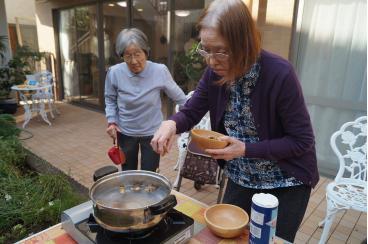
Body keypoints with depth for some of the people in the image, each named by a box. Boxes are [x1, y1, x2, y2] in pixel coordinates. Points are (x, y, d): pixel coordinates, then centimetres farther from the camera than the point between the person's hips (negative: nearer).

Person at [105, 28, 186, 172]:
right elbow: (110, 99, 5)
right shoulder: (114, 73, -15)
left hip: (152, 133, -1)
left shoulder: (160, 71, -19)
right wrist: (112, 121, -6)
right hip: (125, 133, 2)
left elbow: (179, 97, -4)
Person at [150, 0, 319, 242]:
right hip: (241, 178, 5)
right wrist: (171, 124, -28)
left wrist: (245, 149, -29)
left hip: (286, 183, -4)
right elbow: (191, 112, -5)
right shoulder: (216, 71, -13)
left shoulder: (280, 74, -28)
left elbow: (302, 141, -21)